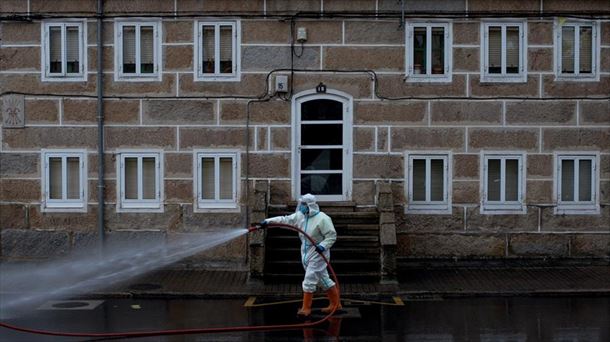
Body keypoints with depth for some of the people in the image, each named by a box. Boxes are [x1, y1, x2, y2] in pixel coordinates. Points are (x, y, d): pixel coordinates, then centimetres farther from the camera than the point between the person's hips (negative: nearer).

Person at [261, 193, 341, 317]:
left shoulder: (322, 219, -18)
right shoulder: (300, 216, 3)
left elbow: (332, 236, -17)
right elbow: (285, 220, 3)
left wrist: (323, 246, -30)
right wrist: (268, 221, -5)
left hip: (318, 253, -7)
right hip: (306, 252, 7)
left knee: (309, 280, -8)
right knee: (323, 279, 15)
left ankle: (306, 308, 2)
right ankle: (336, 304, 26)